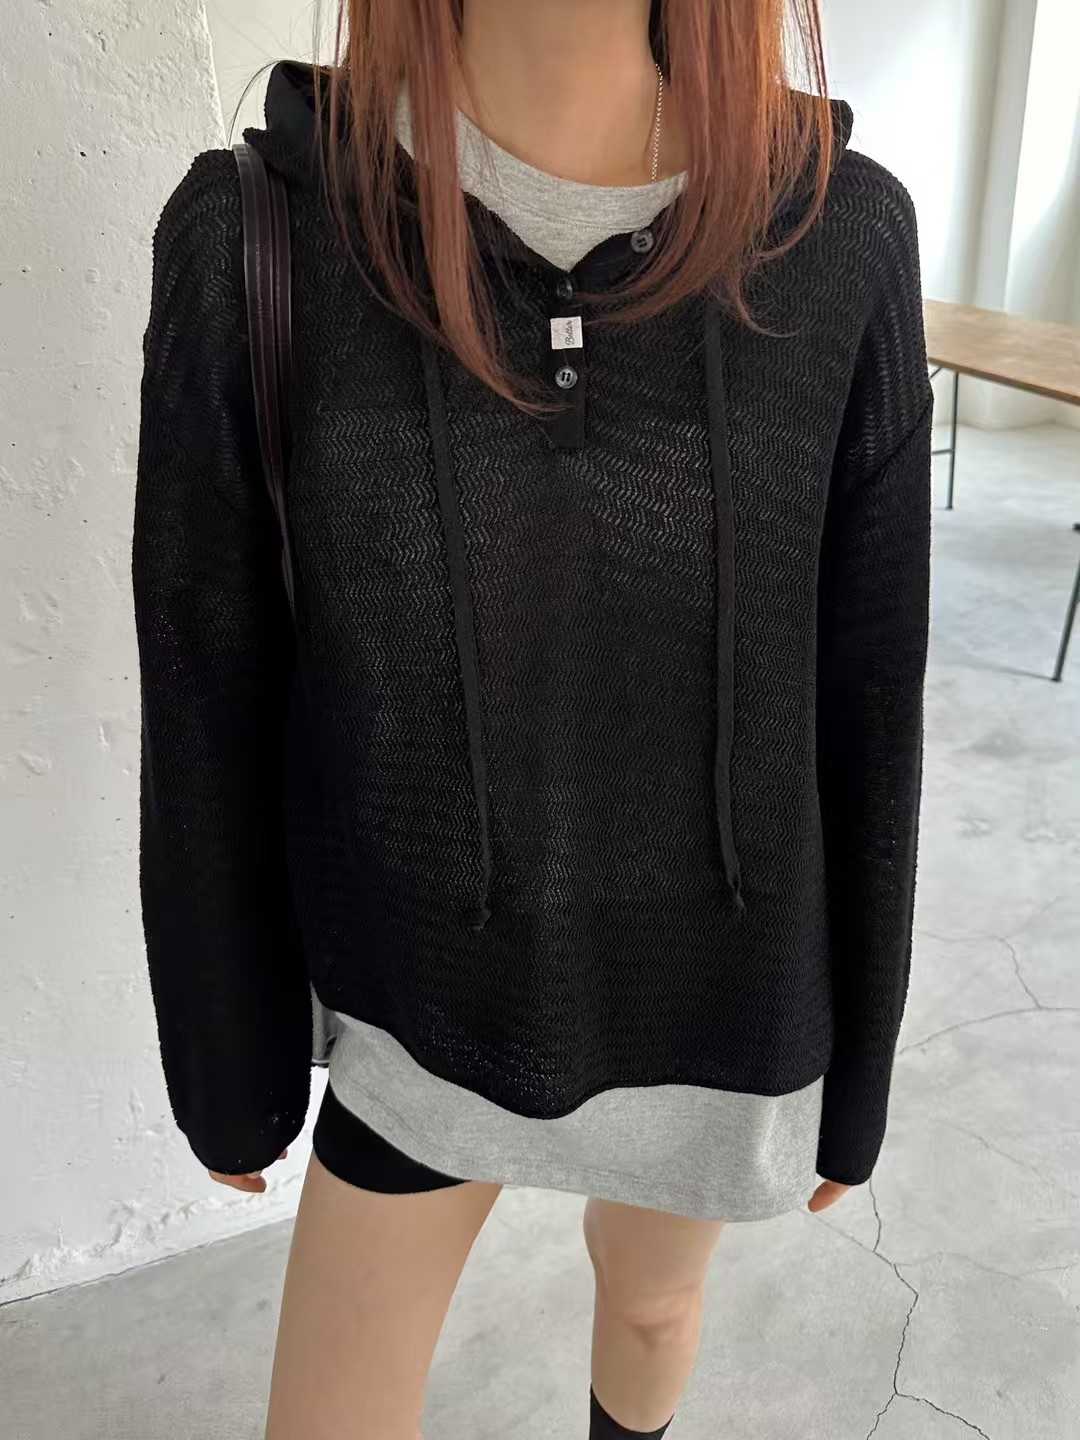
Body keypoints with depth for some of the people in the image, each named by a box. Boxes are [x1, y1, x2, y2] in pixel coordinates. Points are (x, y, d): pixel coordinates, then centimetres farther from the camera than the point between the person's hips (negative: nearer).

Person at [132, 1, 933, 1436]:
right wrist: (232, 1067, 2)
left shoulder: (842, 241, -15)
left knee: (652, 1296, 29)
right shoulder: (256, 237, -18)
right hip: (424, 984, 0)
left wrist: (853, 1065, 4)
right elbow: (211, 718, -9)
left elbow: (864, 710, -7)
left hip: (716, 994, 2)